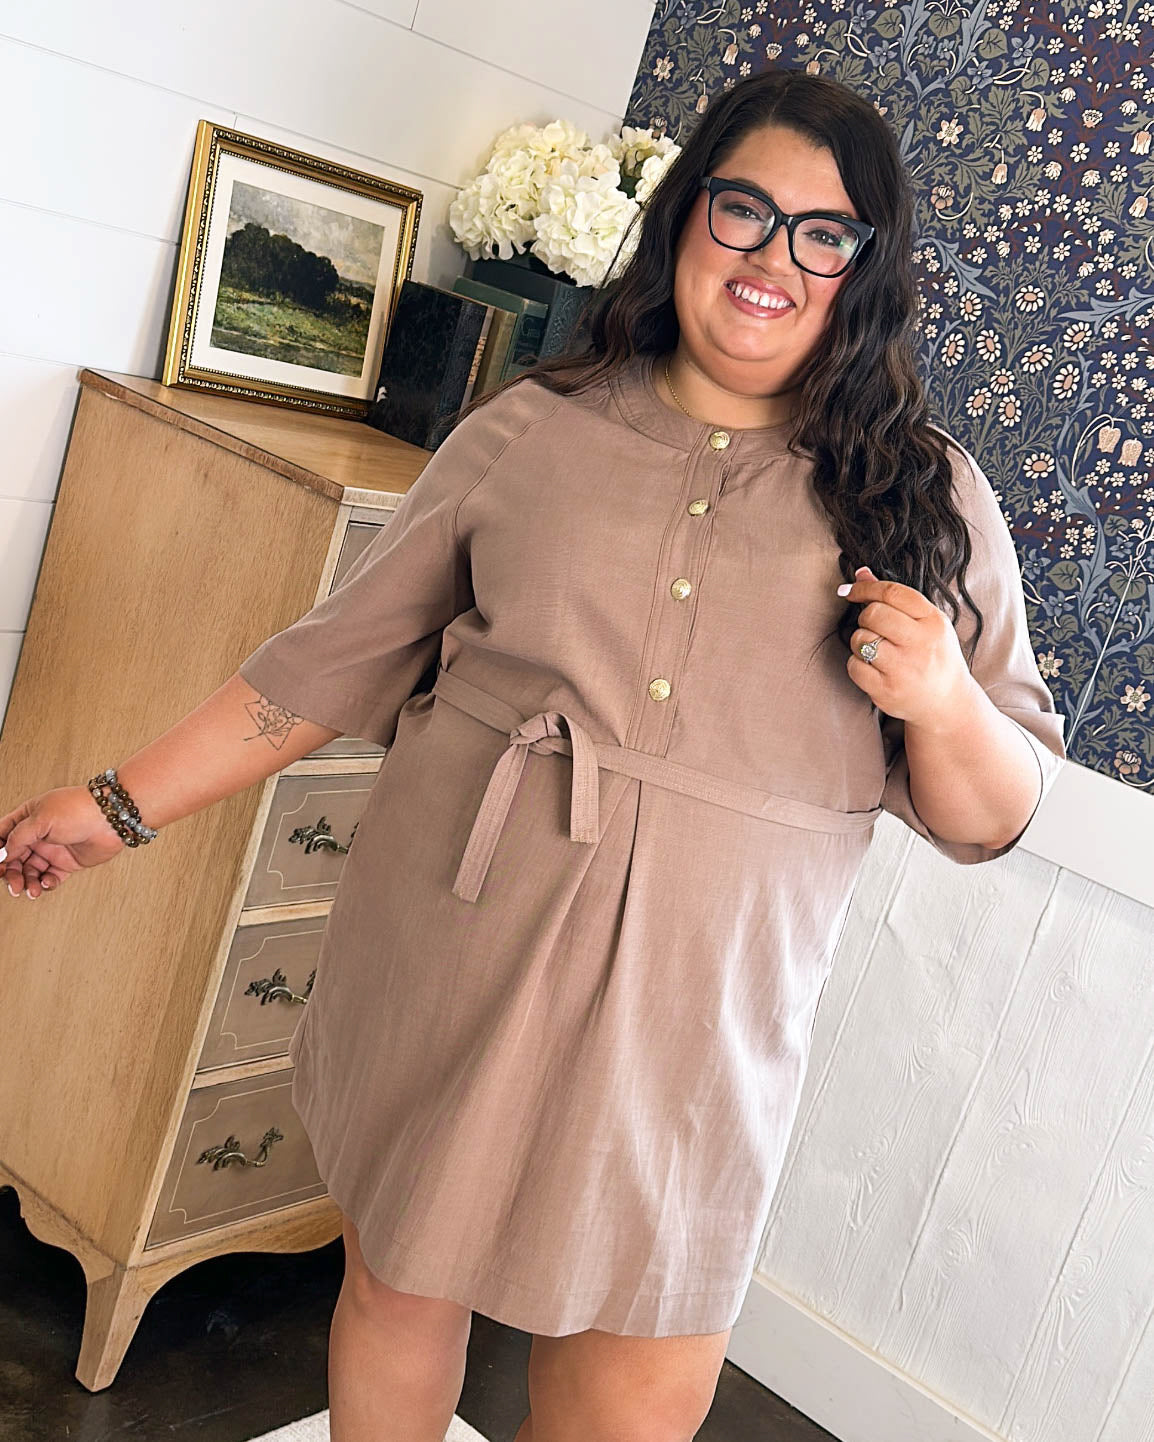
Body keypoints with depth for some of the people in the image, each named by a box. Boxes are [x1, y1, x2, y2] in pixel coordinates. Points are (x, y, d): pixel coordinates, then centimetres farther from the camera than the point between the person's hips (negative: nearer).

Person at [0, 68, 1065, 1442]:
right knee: (400, 1275, 17)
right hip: (450, 950, 1)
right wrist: (125, 801, 6)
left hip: (691, 1009, 0)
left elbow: (987, 816, 4)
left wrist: (943, 700, -18)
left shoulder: (928, 499, 2)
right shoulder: (531, 428, 3)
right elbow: (343, 651, 6)